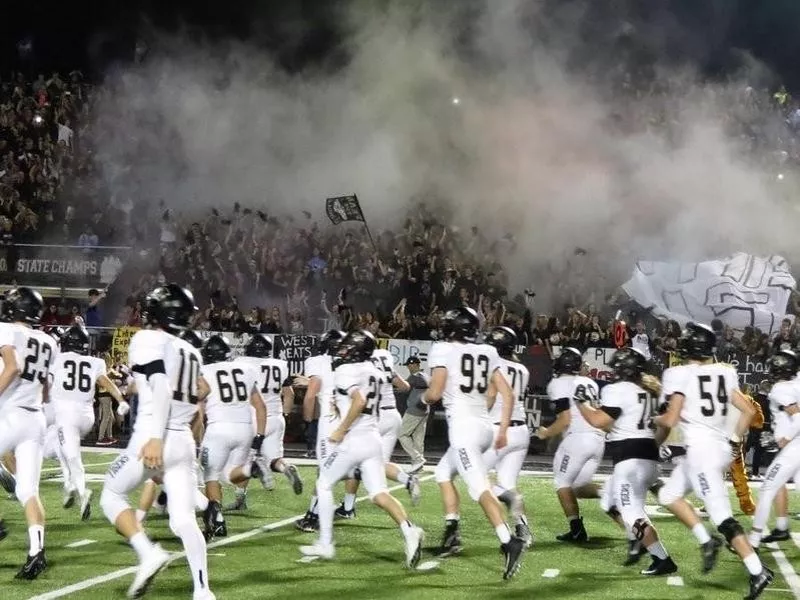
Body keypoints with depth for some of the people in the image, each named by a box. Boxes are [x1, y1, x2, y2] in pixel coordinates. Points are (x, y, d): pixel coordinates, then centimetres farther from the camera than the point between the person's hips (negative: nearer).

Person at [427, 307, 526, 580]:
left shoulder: (442, 350, -3)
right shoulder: (487, 353, 14)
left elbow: (435, 393, -8)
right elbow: (508, 394, 10)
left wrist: (424, 397, 14)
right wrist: (503, 430, 16)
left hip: (463, 426, -7)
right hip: (484, 426, 7)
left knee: (479, 488, -16)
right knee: (444, 472, 25)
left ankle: (509, 542, -32)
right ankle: (452, 532, 17)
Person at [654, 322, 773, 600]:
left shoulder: (679, 375, -10)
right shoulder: (725, 373, 9)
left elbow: (671, 419, -12)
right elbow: (749, 411, 8)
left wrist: (655, 420, 10)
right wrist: (735, 441, 20)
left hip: (701, 449, -8)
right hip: (721, 447, 8)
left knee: (722, 517, -9)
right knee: (669, 495, 21)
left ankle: (758, 572, -14)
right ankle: (707, 542, 14)